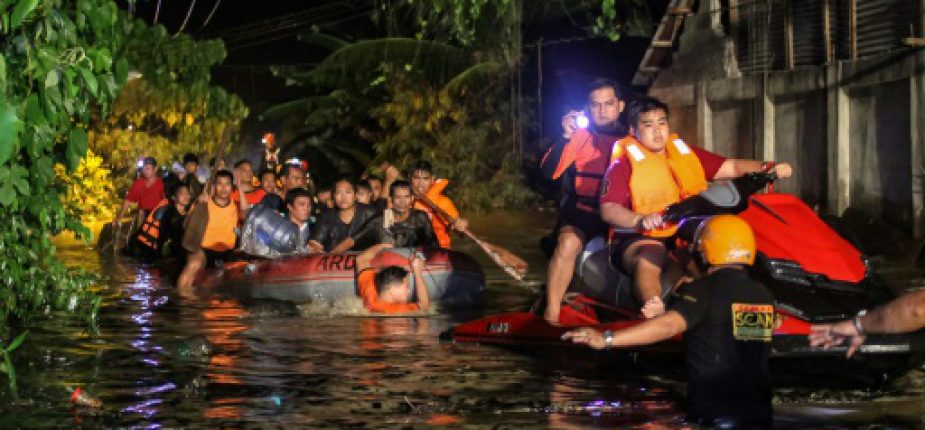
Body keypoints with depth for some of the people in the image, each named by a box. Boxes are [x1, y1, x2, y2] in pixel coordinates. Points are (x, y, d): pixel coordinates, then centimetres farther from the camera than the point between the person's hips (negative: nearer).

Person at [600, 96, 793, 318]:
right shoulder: (624, 165, 2)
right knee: (648, 259, -37)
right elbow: (608, 209, -10)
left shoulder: (687, 154, 18)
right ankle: (655, 314, -54)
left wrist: (767, 168, -3)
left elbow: (730, 167, 14)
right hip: (642, 239, -5)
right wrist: (640, 220, -29)